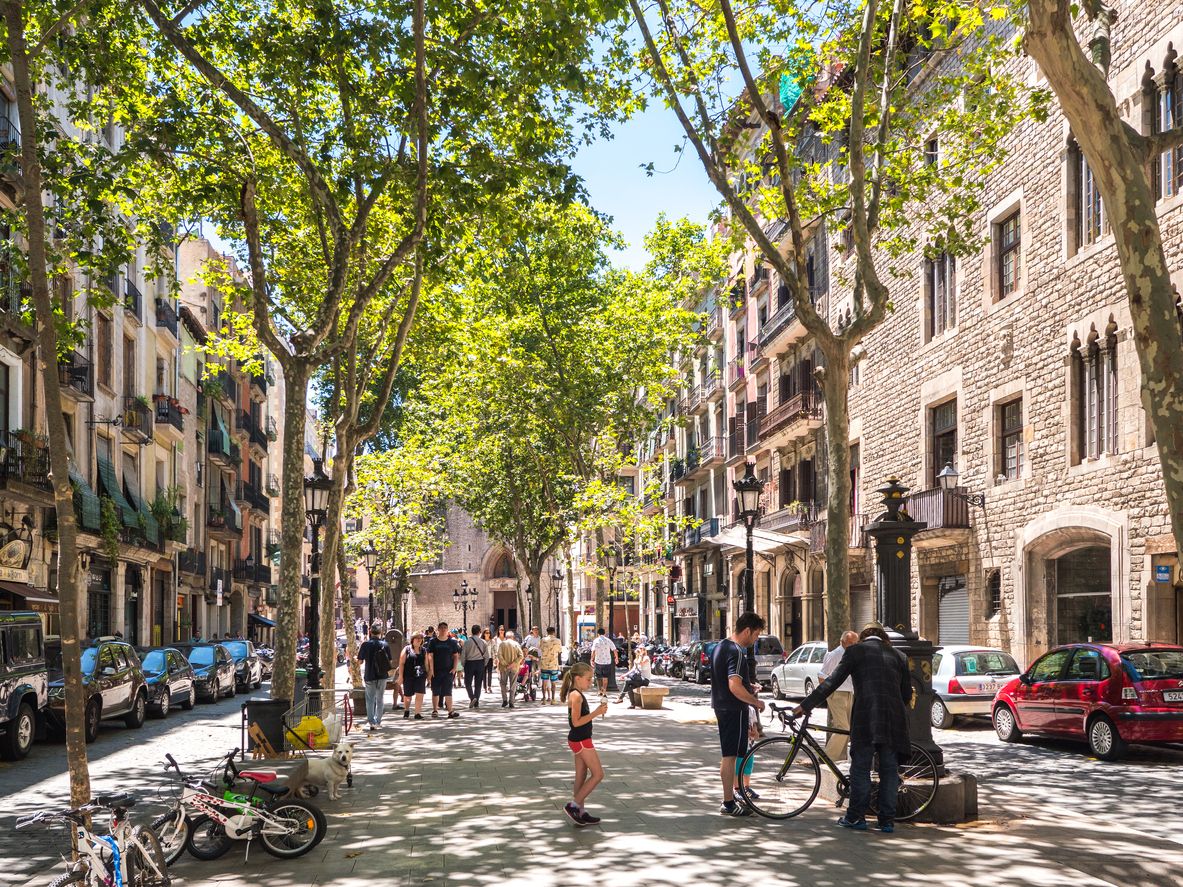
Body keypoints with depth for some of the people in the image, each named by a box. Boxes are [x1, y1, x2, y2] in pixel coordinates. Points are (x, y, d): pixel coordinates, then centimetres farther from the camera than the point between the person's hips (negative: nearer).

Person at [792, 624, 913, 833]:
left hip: (866, 717, -3)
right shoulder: (898, 655, 16)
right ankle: (887, 820, 10)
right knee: (889, 769, 9)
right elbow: (907, 693, 14)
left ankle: (856, 817, 9)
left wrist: (806, 705, 2)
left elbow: (832, 682, 0)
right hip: (894, 720, 3)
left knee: (860, 768, 6)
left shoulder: (855, 650, 6)